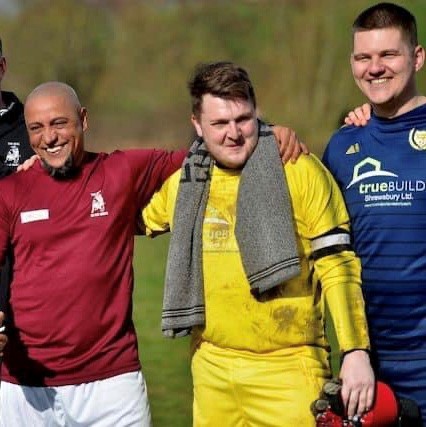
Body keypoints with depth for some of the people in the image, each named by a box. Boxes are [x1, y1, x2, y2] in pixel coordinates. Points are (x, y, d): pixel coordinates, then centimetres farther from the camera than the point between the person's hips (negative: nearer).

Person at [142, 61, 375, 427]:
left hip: (286, 369, -4)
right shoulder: (183, 184, 8)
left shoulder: (301, 172, -5)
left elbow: (338, 266, -7)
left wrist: (356, 352, -13)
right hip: (211, 369, 5)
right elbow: (137, 220, 30)